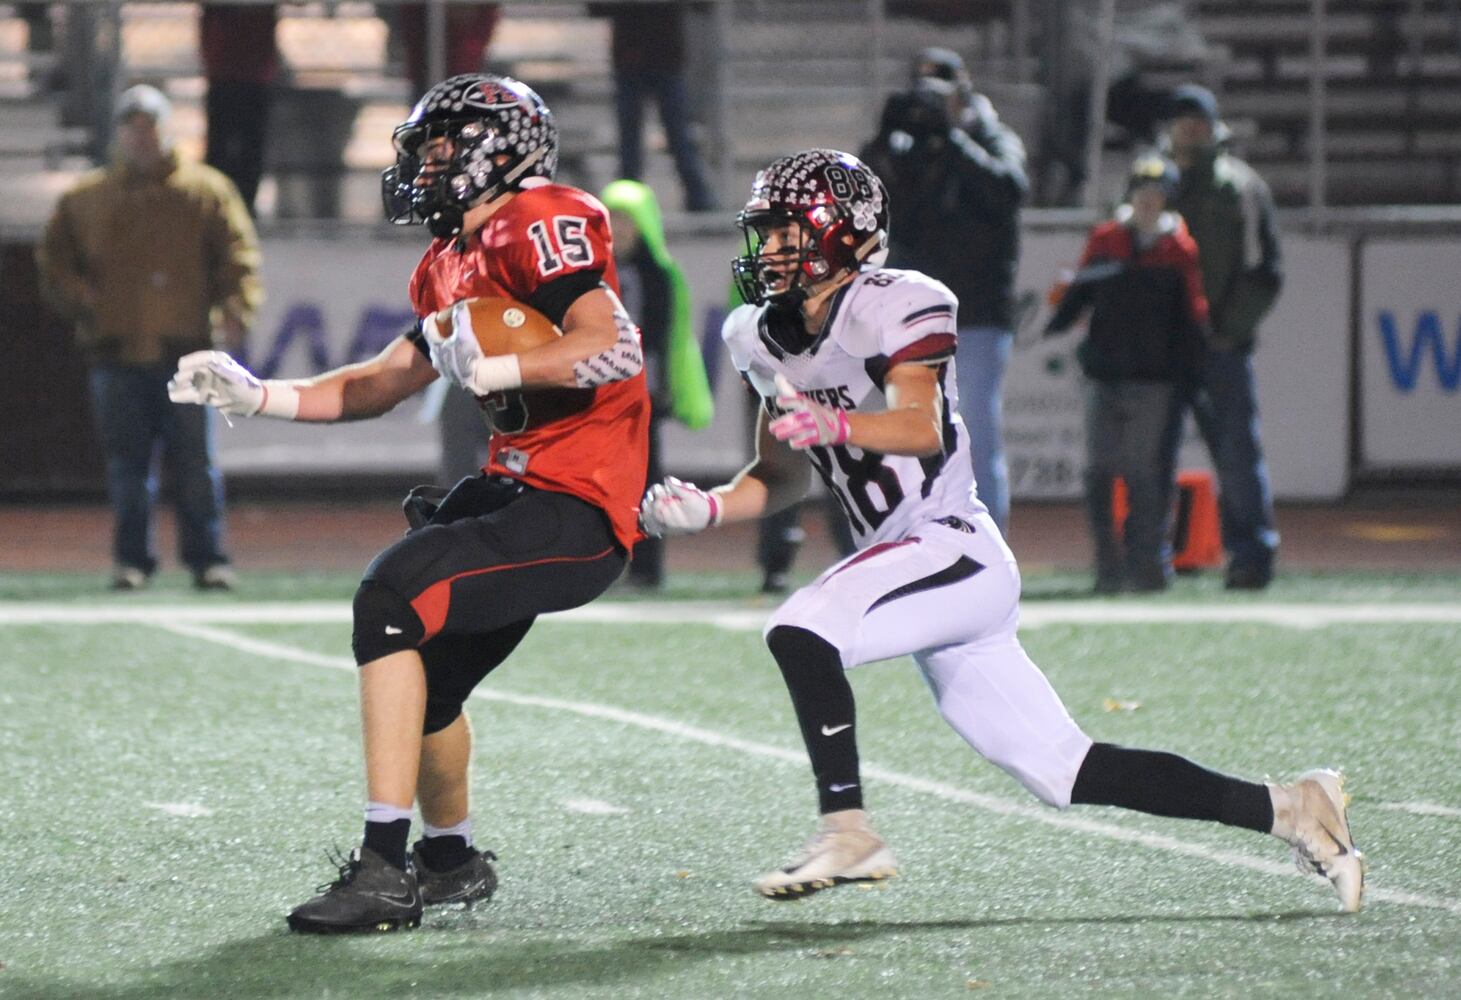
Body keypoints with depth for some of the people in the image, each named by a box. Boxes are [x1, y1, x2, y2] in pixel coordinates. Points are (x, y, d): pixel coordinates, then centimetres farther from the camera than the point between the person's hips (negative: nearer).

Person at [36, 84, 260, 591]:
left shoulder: (207, 191, 8)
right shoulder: (85, 198, 13)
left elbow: (239, 254, 3)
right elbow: (53, 256, 16)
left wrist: (235, 311, -13)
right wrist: (77, 296, -4)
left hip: (184, 349, -2)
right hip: (116, 350, 2)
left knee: (195, 461, -3)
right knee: (127, 463, 3)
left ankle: (208, 558, 3)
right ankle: (132, 559, 11)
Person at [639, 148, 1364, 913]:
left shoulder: (889, 308, -13)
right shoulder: (768, 339, 13)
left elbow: (921, 428, -30)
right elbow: (781, 477, 23)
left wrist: (834, 426, -46)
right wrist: (708, 508, 6)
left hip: (956, 553, -8)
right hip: (908, 561, 8)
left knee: (800, 631, -27)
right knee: (1067, 774, 8)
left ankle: (847, 831, -22)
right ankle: (1285, 810, 15)